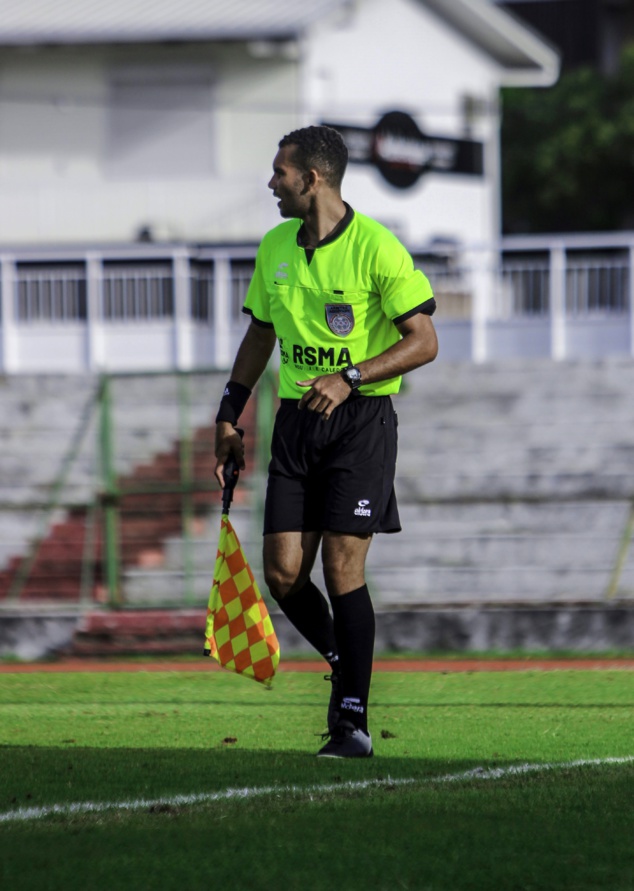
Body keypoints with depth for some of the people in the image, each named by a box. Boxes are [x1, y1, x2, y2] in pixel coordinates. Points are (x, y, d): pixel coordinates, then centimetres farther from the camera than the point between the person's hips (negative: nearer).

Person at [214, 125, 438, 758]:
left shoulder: (376, 248, -11)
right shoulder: (275, 248, 9)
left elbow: (423, 341, -11)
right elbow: (259, 335, 21)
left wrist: (349, 379, -21)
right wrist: (229, 414, 14)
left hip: (361, 421, -6)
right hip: (296, 421, 6)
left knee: (342, 567, -11)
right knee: (283, 572, -3)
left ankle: (353, 721, -4)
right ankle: (345, 666, 23)